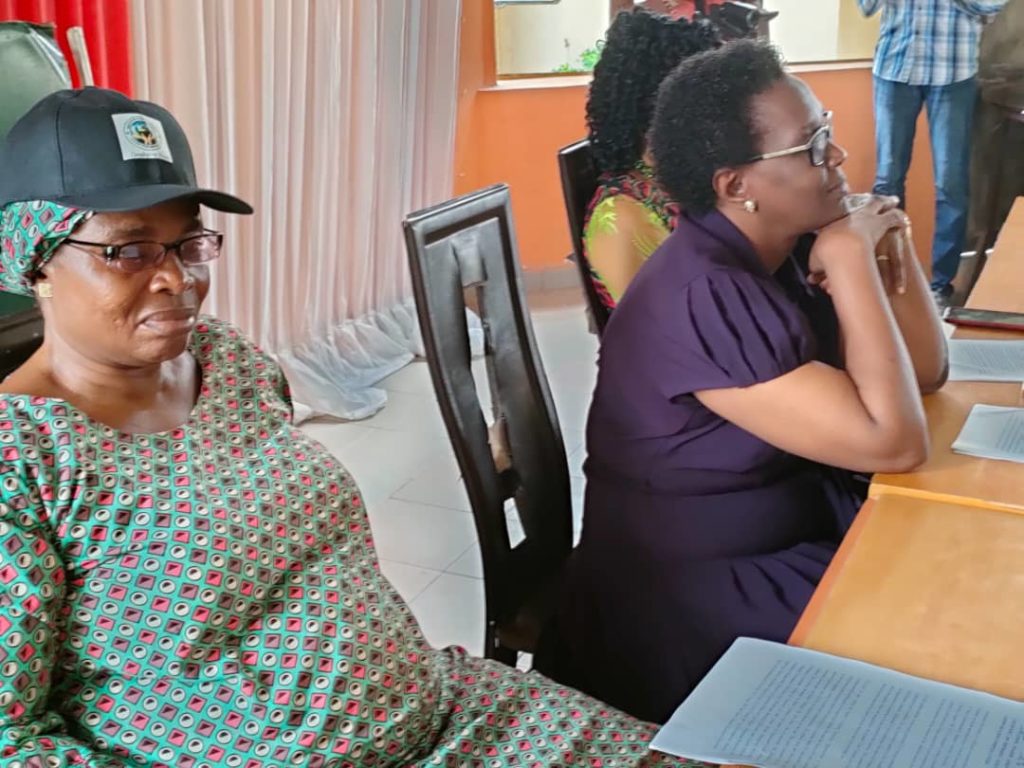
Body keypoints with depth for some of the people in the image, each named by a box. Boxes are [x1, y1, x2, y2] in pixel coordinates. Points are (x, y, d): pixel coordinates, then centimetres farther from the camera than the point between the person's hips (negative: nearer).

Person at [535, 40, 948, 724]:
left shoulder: (791, 249, -1)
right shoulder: (703, 300, -27)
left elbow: (926, 371, 6)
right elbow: (896, 443, -28)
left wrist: (888, 245, -7)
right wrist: (853, 260, -25)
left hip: (801, 526, 8)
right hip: (705, 595, -8)